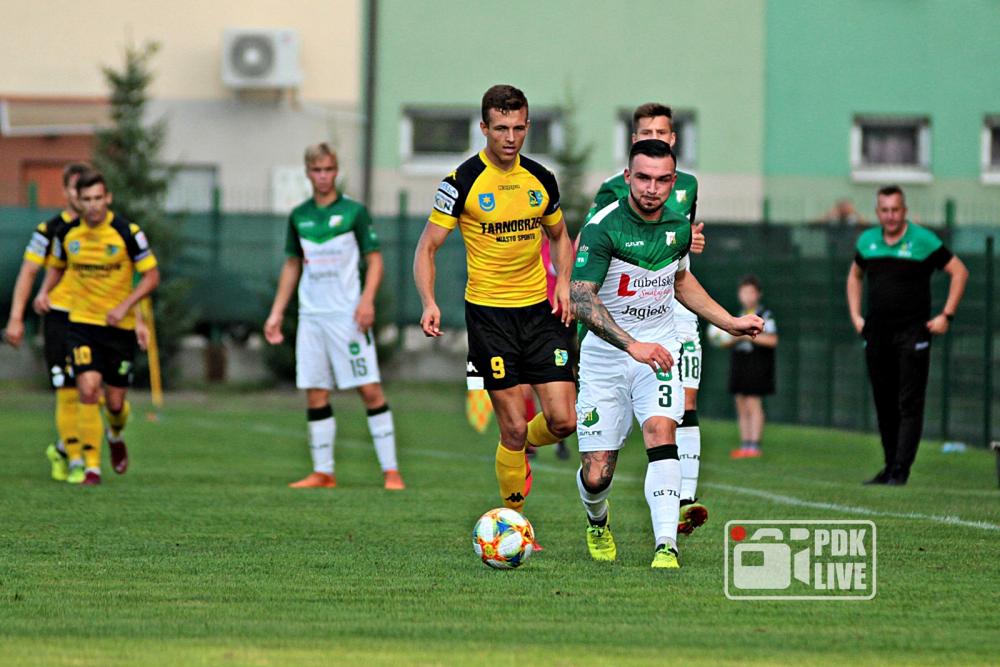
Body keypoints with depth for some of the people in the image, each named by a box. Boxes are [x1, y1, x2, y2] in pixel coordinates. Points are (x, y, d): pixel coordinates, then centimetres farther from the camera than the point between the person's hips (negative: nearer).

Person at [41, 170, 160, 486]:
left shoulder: (127, 232, -11)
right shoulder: (66, 233, -2)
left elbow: (152, 275, -7)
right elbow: (57, 266, 17)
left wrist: (124, 305, -19)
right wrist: (45, 291, -3)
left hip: (119, 326, -1)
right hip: (82, 322, 1)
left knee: (115, 402, 4)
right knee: (88, 389, -17)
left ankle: (116, 436, 41)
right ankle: (90, 465, -9)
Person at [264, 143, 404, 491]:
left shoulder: (354, 211, -1)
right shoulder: (299, 216, 11)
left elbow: (374, 259, -1)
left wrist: (367, 299, -16)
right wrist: (277, 312, 16)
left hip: (348, 315, -4)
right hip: (311, 316, 4)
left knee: (370, 390, -8)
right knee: (315, 394, 3)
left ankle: (390, 470, -7)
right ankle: (322, 472, 9)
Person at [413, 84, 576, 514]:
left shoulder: (540, 179, 5)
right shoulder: (462, 181, -8)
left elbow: (558, 236, 22)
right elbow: (427, 247, -5)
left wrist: (564, 283, 3)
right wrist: (429, 302, -20)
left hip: (539, 309, 4)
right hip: (488, 313, -4)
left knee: (563, 420, -4)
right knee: (514, 426, -6)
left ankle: (520, 450, 29)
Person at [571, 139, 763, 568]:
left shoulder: (678, 226, 1)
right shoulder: (603, 227, -17)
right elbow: (580, 298, -27)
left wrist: (730, 323, 20)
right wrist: (632, 345, -37)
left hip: (658, 350, 3)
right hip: (605, 356, -3)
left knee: (661, 432, -26)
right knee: (596, 476, -1)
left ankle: (666, 547, -30)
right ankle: (597, 522, 36)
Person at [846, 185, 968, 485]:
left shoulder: (923, 240, -6)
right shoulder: (867, 241, 8)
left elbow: (959, 272, -1)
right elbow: (855, 276, 26)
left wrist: (946, 316, -5)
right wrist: (855, 315, 15)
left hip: (913, 333, -5)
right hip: (876, 333, 5)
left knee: (909, 404, -8)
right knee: (884, 404, 8)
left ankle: (901, 470, -10)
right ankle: (890, 466, 15)